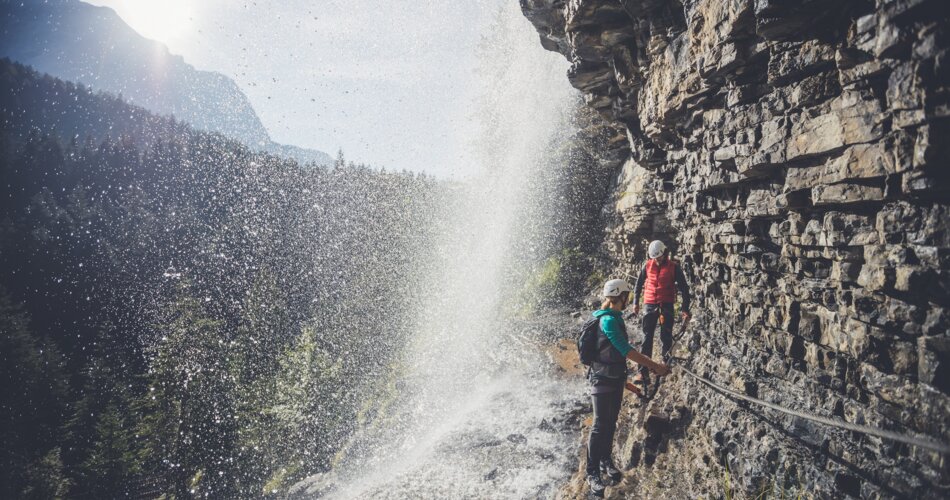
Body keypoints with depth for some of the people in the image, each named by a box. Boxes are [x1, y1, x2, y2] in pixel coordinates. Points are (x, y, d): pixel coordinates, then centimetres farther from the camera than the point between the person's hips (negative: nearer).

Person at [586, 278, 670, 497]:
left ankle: (606, 461, 32)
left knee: (611, 423, 17)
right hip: (603, 380, -9)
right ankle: (593, 473, 4)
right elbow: (627, 351, -27)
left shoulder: (615, 317, 6)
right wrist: (654, 366, -24)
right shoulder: (608, 320, -24)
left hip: (616, 378, 9)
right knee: (600, 426, -4)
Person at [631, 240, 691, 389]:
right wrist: (636, 303, 16)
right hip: (650, 305, 2)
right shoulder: (648, 266, 2)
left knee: (666, 336, -1)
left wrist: (685, 308, -7)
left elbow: (684, 288, -2)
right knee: (647, 338, -4)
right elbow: (639, 284, 15)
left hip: (667, 305, -1)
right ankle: (643, 372, -7)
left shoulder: (674, 267, -5)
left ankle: (665, 359, 25)